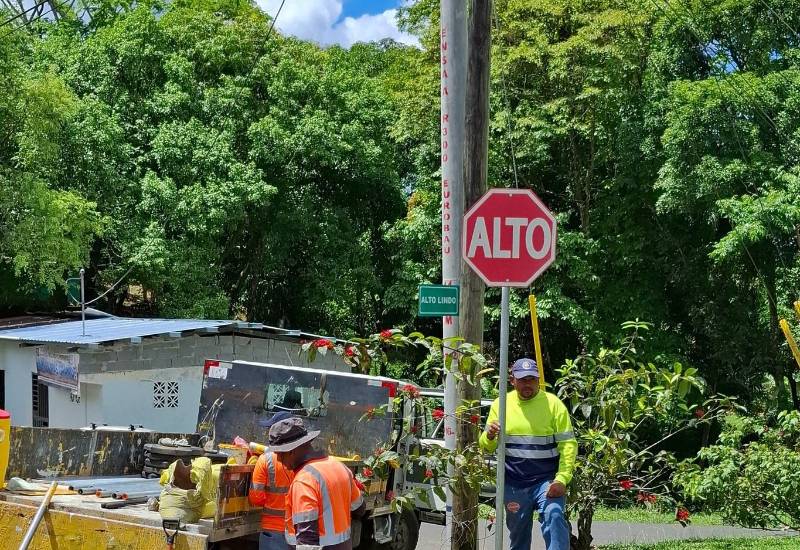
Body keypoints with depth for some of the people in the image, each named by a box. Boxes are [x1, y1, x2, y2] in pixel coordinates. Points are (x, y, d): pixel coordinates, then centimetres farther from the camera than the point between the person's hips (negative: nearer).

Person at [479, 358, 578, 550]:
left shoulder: (553, 404, -4)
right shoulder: (501, 404, 4)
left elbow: (568, 444, -7)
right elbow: (486, 447, 8)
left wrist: (562, 479, -18)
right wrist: (489, 436, -17)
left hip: (547, 480, -3)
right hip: (513, 484, 3)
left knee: (554, 518, -24)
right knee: (518, 534, 12)